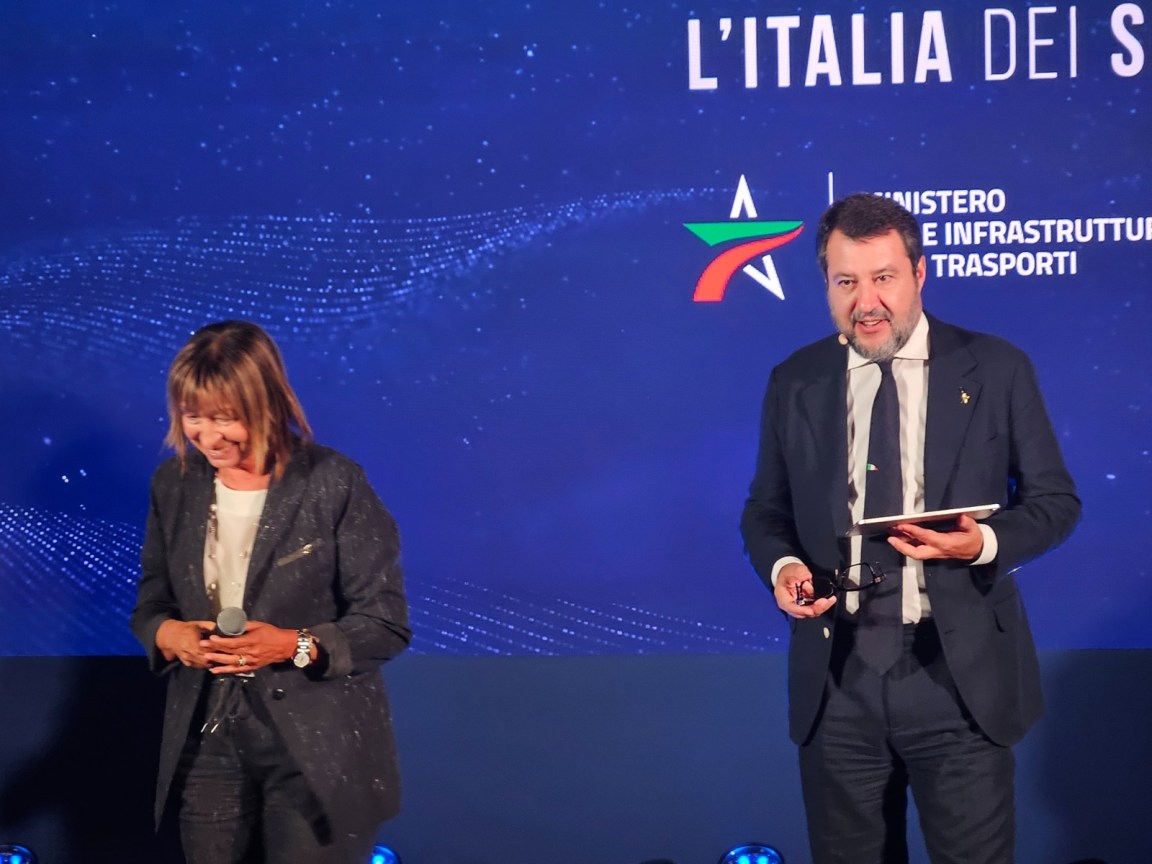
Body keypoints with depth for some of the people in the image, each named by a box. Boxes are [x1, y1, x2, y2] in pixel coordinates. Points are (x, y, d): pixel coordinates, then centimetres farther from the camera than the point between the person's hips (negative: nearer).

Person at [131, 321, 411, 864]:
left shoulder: (334, 485, -11)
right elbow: (151, 601, 11)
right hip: (207, 748, 4)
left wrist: (295, 645, -26)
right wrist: (166, 633, -12)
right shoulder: (174, 484, 3)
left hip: (315, 753, -4)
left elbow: (386, 624, -10)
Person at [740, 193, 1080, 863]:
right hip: (836, 677, 2)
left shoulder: (996, 369, -2)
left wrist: (984, 543, -17)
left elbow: (1055, 500, 3)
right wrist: (783, 565, -9)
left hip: (960, 672, -2)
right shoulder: (794, 382, 5)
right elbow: (767, 510, 13)